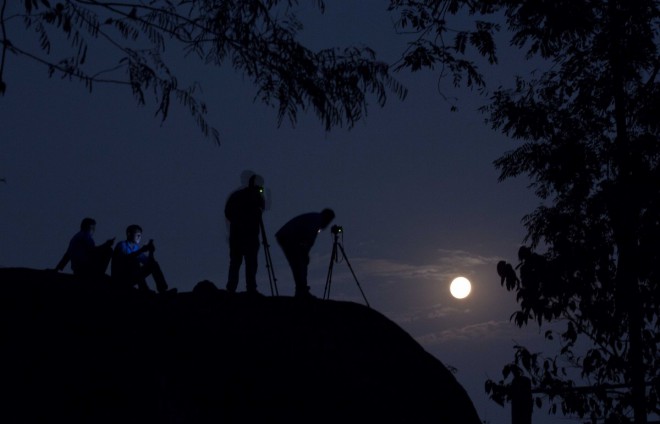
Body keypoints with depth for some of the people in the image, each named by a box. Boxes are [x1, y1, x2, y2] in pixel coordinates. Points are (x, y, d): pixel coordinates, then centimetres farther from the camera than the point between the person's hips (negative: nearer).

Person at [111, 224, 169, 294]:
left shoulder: (136, 248, 11)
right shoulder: (122, 245, -10)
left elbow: (148, 262, 8)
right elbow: (125, 259, -30)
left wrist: (151, 252, -9)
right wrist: (141, 251, -34)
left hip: (130, 279, 8)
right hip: (120, 279, -8)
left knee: (153, 264, 2)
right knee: (135, 261, -31)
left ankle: (163, 291, -11)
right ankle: (144, 290, -43)